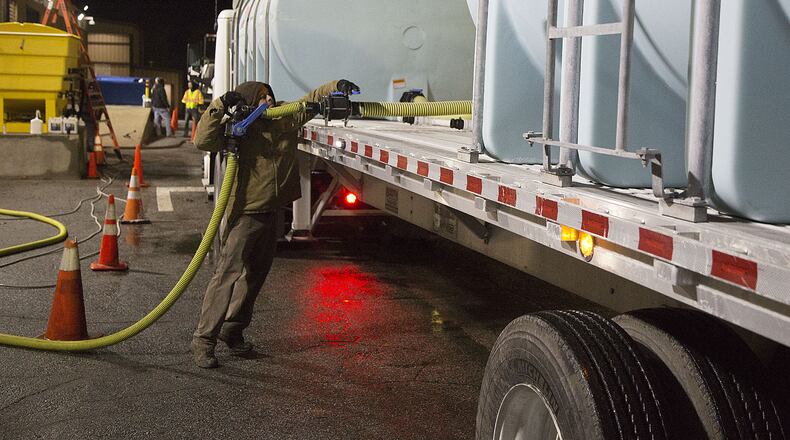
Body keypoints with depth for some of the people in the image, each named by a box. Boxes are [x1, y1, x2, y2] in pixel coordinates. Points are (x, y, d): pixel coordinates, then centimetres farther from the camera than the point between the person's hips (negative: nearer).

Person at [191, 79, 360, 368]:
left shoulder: (285, 121, 7)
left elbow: (312, 99, 15)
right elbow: (203, 141, -23)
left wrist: (338, 86, 1)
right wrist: (219, 107, -28)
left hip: (271, 213, 7)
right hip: (245, 214, -7)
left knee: (256, 275, 14)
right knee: (228, 275, -11)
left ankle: (233, 330, 28)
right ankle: (203, 339, -6)